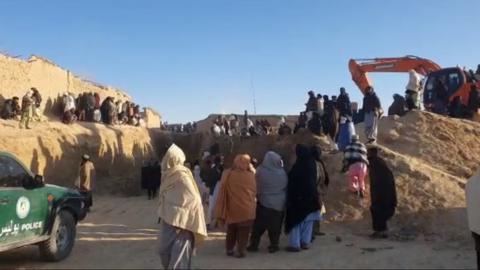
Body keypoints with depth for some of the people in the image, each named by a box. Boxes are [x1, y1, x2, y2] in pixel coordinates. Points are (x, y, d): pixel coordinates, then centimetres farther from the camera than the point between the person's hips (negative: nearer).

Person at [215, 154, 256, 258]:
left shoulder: (228, 175, -8)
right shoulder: (251, 175, -9)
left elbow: (222, 193, -3)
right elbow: (255, 191, 6)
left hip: (232, 209, 2)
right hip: (247, 209, -2)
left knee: (231, 230, 19)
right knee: (243, 232, 9)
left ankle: (229, 249, 26)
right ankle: (241, 251, 8)